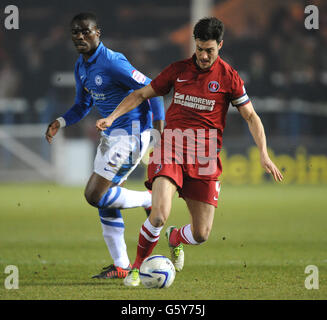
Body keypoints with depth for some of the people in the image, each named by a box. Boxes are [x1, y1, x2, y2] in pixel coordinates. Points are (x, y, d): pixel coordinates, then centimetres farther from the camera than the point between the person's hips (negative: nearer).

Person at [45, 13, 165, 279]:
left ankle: (150, 199, 7)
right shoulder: (81, 66, 8)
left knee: (95, 195, -13)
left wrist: (161, 128, -20)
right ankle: (121, 266, 17)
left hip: (131, 134, -9)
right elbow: (83, 105, 21)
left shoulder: (112, 63, -20)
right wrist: (60, 123, 4)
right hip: (111, 134, 9)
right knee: (105, 201, 9)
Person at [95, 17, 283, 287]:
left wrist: (264, 154, -8)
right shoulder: (178, 70, 6)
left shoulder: (229, 77, 1)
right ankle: (137, 267, -1)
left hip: (205, 158, 1)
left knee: (201, 234, 0)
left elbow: (251, 116, 4)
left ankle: (175, 238, 38)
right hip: (171, 149, -1)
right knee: (160, 213, -24)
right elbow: (141, 94, 16)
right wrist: (111, 117, 5)